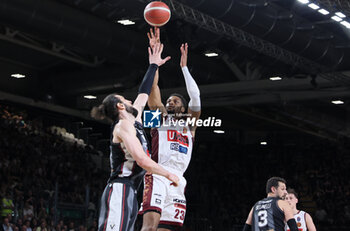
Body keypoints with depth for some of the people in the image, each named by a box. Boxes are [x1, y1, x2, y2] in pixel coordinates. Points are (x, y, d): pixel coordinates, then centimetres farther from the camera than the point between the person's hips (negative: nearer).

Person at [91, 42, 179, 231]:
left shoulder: (134, 122, 22)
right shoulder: (123, 126, -6)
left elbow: (143, 94, 37)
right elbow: (142, 160, -16)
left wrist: (153, 66, 46)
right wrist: (169, 174, -6)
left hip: (128, 194, 10)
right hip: (120, 192, -10)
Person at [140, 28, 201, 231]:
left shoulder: (189, 124, 24)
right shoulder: (160, 116, 18)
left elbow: (195, 97, 13)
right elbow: (153, 86, 9)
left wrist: (184, 66, 14)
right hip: (157, 177, -4)